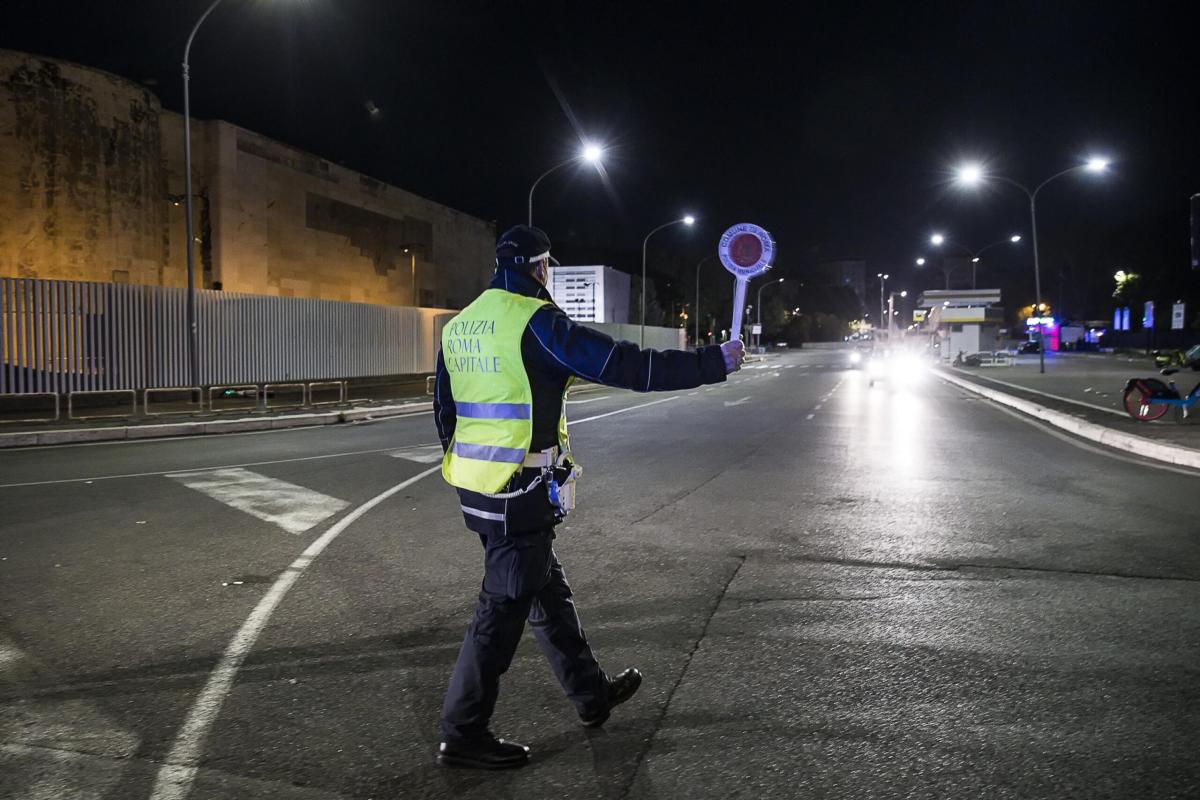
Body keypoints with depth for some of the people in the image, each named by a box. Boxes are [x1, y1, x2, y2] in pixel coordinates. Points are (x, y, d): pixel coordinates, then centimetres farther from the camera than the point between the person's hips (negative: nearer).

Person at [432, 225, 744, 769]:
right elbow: (625, 366, -18)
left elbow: (445, 411, 16)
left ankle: (592, 694, 34)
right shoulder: (535, 322, -14)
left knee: (546, 590, 19)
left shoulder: (459, 326, 11)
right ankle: (463, 735, 14)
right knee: (504, 607, 2)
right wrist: (714, 362, -12)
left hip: (475, 484, 9)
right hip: (520, 490, -9)